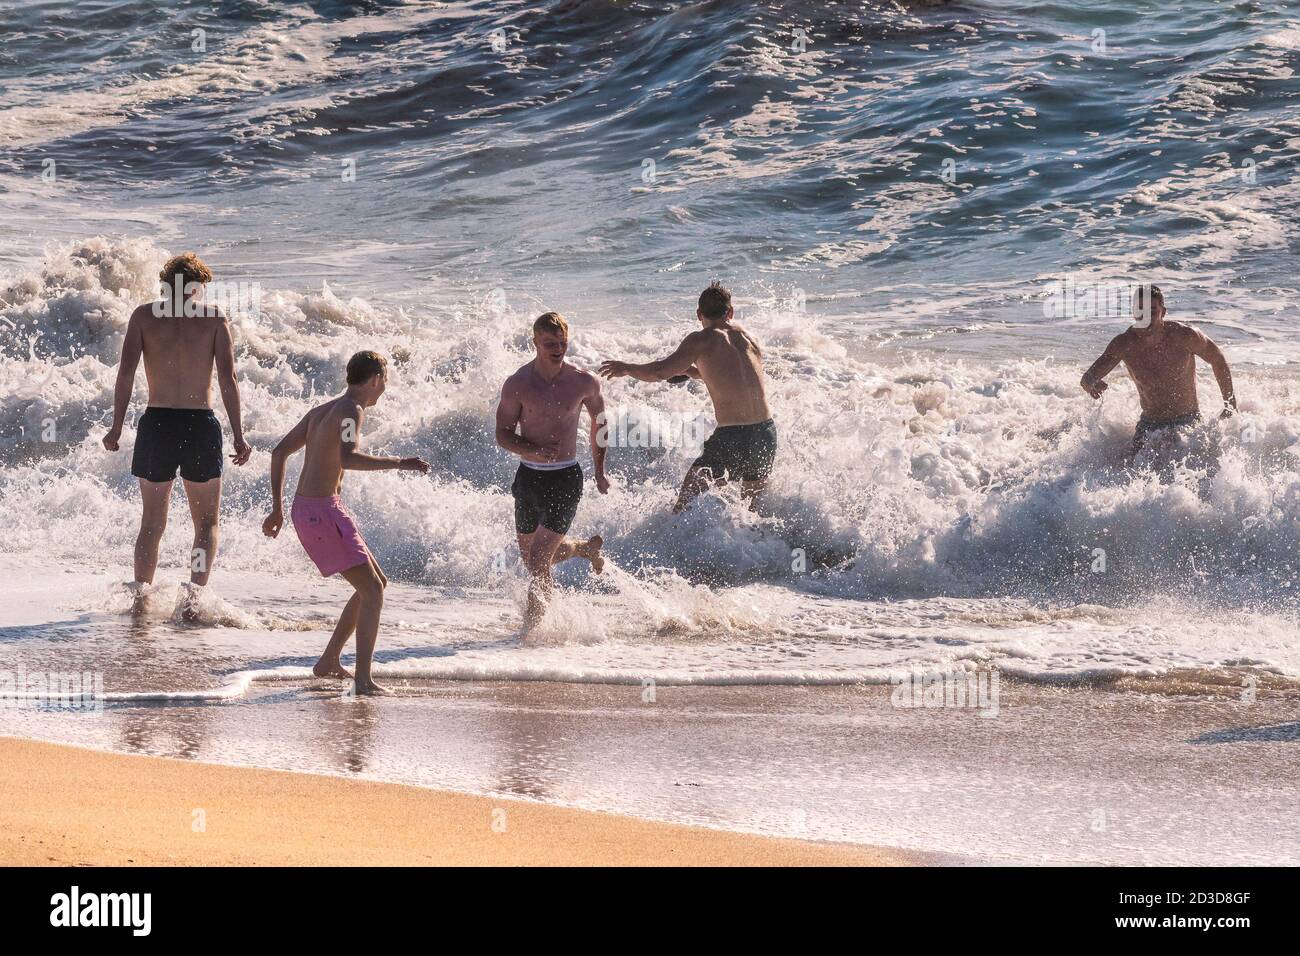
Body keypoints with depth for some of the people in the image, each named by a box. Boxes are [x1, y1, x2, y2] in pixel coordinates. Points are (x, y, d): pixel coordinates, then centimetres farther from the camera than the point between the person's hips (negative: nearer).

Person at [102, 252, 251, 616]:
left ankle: (140, 596, 2)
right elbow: (227, 378, -4)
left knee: (152, 524, 14)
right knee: (207, 523, 11)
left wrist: (117, 426, -3)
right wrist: (238, 435, -3)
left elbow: (126, 371, -4)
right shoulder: (215, 318, 3)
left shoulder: (144, 315, 5)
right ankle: (193, 593, -9)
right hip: (202, 424, -1)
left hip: (156, 423, 1)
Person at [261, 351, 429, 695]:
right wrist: (399, 464, -26)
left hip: (304, 510, 10)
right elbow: (347, 458, -29)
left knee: (376, 583, 18)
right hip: (322, 511, -10)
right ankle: (363, 679, -18)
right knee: (372, 592, -10)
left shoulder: (321, 411, 17)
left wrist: (277, 509, 20)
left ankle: (329, 661, 23)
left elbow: (280, 452, 19)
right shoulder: (351, 411, -11)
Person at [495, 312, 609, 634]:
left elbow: (599, 421, 11)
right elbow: (503, 433, -4)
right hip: (529, 476, 3)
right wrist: (532, 451, -23)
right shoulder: (517, 384, -8)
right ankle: (586, 547, 48)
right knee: (530, 556, 19)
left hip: (565, 478, -3)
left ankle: (531, 627, 0)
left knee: (538, 558, -13)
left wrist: (600, 472, 14)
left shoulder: (584, 382, -7)